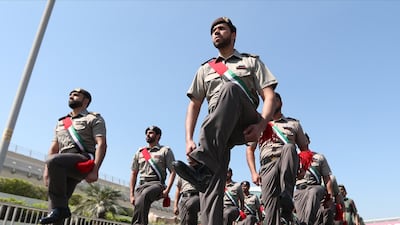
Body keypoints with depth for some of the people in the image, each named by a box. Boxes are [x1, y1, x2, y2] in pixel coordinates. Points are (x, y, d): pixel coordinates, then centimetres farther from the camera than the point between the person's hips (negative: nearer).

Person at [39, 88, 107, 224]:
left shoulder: (94, 119, 6)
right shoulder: (61, 122, 27)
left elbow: (101, 144, -7)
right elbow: (54, 148, 24)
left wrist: (95, 170, -19)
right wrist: (46, 170, 11)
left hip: (82, 161, -7)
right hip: (64, 166, 7)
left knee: (53, 161, -32)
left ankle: (60, 208, -23)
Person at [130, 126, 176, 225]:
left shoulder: (165, 151, 8)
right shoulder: (140, 152, 20)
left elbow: (172, 172, 2)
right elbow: (134, 174, 21)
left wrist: (167, 190, -12)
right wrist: (131, 195, 11)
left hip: (156, 184, -5)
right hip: (141, 185, 5)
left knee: (144, 195, -36)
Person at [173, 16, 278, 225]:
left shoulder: (251, 62, 19)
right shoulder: (205, 69, 27)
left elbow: (269, 97, 6)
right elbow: (194, 106, 19)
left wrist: (261, 125, -15)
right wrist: (189, 140, 4)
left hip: (245, 125, -2)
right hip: (217, 129, 3)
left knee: (230, 87, -34)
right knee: (212, 182, -23)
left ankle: (202, 163, -49)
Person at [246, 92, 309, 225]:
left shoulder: (294, 124, 20)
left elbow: (304, 149, 19)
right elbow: (250, 150, 18)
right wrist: (254, 173, 4)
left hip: (288, 163, 0)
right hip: (268, 166, 1)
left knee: (289, 147, -33)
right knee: (270, 206, -16)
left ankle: (286, 196, -40)